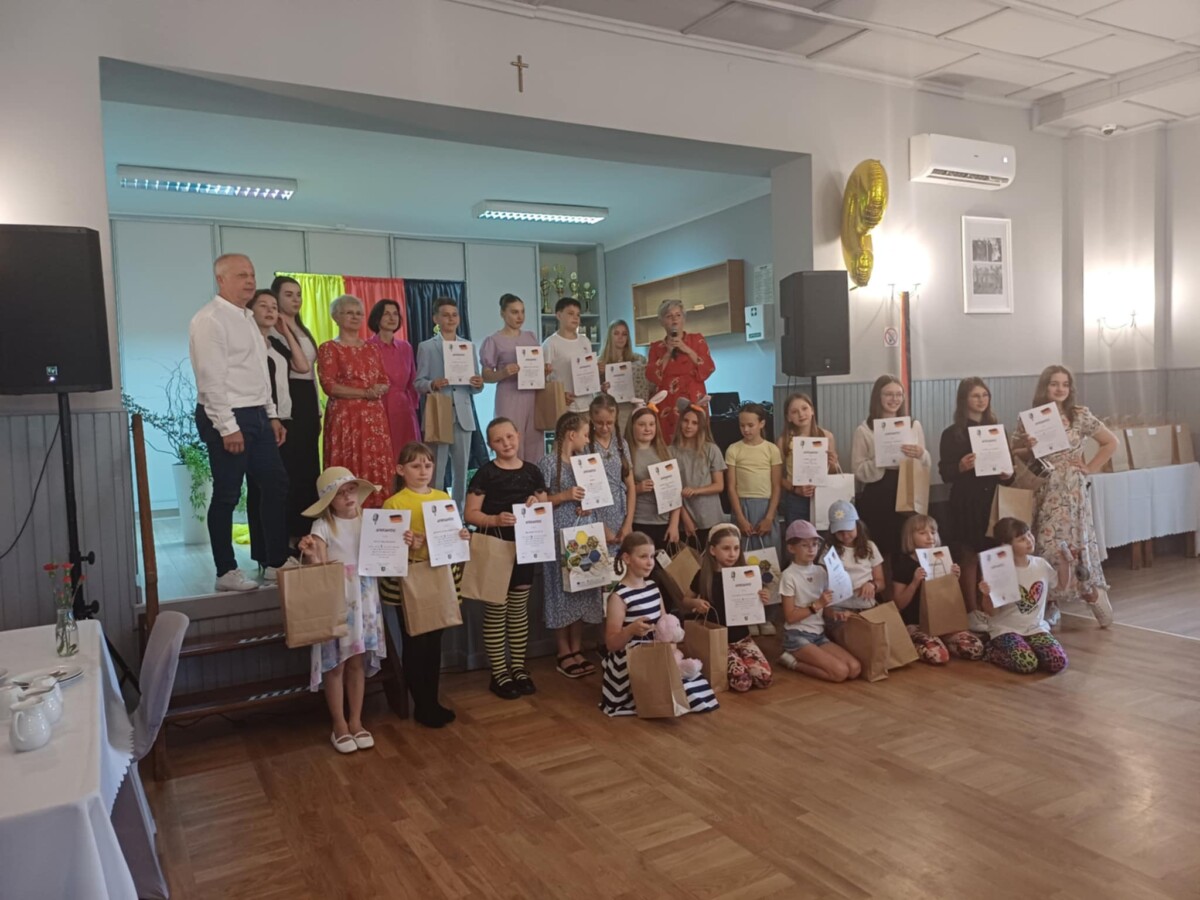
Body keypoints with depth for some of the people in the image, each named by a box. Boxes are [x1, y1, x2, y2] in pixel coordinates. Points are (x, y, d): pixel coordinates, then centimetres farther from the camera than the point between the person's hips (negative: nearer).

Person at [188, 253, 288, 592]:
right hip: (227, 417, -9)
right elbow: (211, 379, -18)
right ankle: (226, 572, 13)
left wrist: (272, 415, 16)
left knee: (276, 484, 10)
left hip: (256, 415, 9)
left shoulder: (246, 319, 16)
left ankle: (276, 564, 20)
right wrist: (228, 428, -21)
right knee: (227, 496, 0)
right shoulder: (210, 320, -12)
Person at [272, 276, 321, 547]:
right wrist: (287, 329, -17)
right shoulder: (275, 330, -8)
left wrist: (317, 409, 17)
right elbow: (300, 365, -19)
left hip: (307, 400, 9)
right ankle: (290, 532, -2)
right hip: (289, 400, -9)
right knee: (291, 467, -8)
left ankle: (306, 530, 17)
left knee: (309, 465, 10)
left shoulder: (303, 330, 19)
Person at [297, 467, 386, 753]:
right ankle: (339, 726, 15)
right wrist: (310, 555, -30)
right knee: (335, 663, 3)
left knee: (358, 662, 10)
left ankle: (356, 721, 22)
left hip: (364, 599, 3)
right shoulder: (322, 526, -7)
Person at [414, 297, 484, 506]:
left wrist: (478, 384, -10)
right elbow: (419, 383, 0)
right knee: (436, 471, -2)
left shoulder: (469, 346, 14)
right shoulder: (426, 347, 5)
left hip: (463, 415, 3)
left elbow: (475, 385, 12)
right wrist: (432, 384, -21)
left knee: (461, 470, 7)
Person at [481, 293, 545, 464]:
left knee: (535, 446, 3)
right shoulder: (493, 341, -1)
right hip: (510, 398, -4)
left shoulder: (531, 337, 14)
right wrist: (503, 373, -21)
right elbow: (486, 376, -2)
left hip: (533, 396, 5)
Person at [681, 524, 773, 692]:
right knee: (742, 681, -24)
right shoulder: (704, 576, -7)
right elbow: (685, 601, 8)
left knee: (764, 677, -16)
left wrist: (762, 601, -11)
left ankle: (723, 667, 11)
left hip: (742, 637, 3)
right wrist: (695, 603, -14)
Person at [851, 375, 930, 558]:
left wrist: (921, 455, -9)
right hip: (877, 499, -3)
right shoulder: (864, 431, -1)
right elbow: (860, 472, -6)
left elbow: (926, 466, 12)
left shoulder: (914, 426, 10)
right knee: (880, 550, -4)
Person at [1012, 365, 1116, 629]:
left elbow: (1111, 442, 8)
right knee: (1046, 547, 3)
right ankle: (1049, 607, 12)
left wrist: (1090, 468, 0)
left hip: (1073, 492, -1)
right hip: (1043, 493, 1)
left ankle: (1094, 595, 11)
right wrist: (1027, 449, -14)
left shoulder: (1080, 415, 0)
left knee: (1076, 543, -6)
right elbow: (1015, 457, 7)